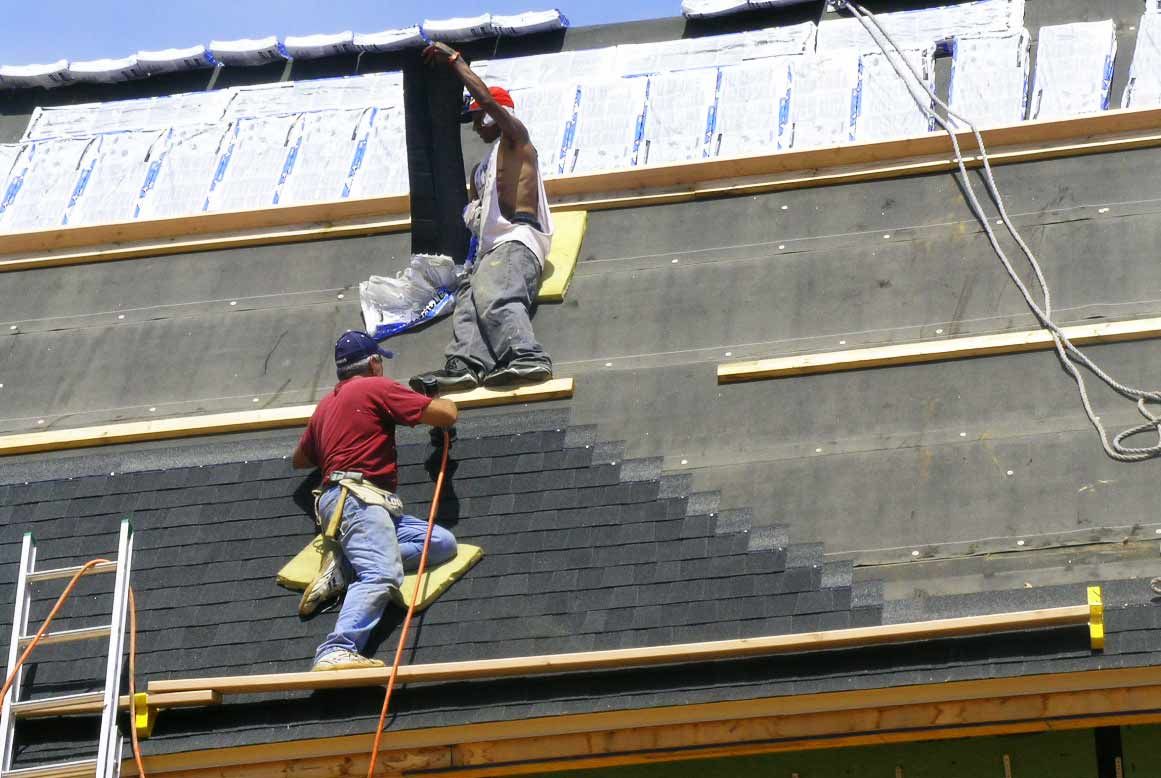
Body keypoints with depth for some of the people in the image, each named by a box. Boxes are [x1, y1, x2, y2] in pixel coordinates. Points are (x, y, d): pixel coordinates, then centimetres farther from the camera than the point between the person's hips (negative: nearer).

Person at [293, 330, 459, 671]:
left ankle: (345, 569, -11)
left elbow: (299, 459, 42)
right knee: (382, 575, -29)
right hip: (358, 498, -9)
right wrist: (446, 403, 26)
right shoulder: (377, 387, 4)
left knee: (443, 542, 2)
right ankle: (336, 652, -49)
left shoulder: (325, 405, 28)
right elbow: (446, 415, 2)